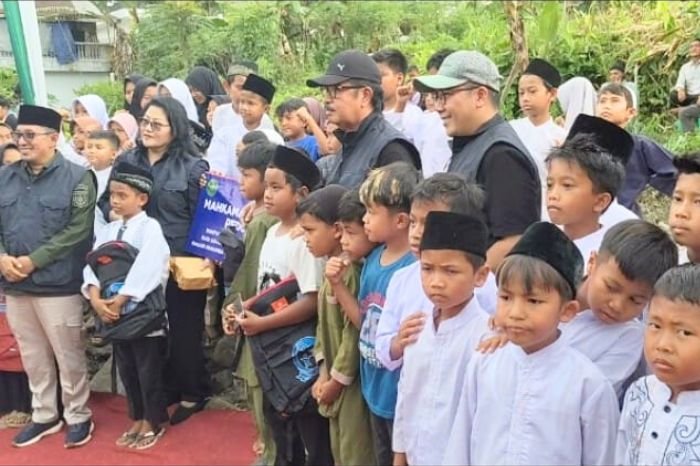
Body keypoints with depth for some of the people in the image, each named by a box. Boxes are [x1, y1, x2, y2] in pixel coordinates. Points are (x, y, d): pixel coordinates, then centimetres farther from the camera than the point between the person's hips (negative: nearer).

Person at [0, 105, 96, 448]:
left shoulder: (77, 178, -7)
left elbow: (78, 230, -14)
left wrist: (33, 261, -17)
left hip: (58, 284, -5)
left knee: (68, 355, 4)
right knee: (33, 356, 15)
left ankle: (78, 416, 20)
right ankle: (44, 415, 30)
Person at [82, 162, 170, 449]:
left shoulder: (149, 227, -11)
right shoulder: (107, 231, 9)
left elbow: (146, 268, -21)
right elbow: (93, 265, 1)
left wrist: (119, 300, -19)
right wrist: (96, 298, -15)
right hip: (116, 313, 7)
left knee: (148, 371, 5)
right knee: (126, 370, 16)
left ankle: (153, 423, 20)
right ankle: (137, 420, 30)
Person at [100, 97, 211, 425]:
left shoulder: (192, 166, -5)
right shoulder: (126, 161, 9)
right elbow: (105, 202, 16)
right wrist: (114, 214, -6)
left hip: (181, 263, -4)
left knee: (184, 330, 6)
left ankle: (192, 393, 23)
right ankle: (162, 390, 29)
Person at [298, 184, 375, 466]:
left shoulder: (350, 272, -22)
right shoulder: (331, 268, 9)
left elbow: (353, 334, -22)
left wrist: (336, 380, -12)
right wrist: (324, 375, 8)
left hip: (351, 381, -10)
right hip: (335, 377, 10)